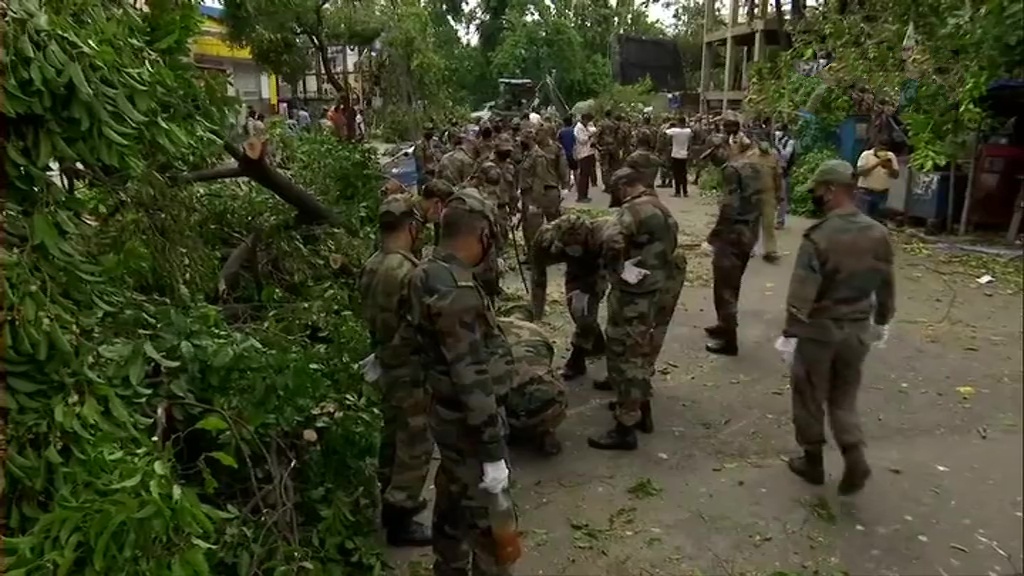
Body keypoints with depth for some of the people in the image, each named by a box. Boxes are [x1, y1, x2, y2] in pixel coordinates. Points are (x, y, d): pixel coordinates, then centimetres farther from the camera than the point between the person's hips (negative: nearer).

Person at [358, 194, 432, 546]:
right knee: (415, 446, 4)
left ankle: (393, 503, 38)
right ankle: (399, 521, 15)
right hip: (411, 370, -9)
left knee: (393, 435, 22)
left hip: (386, 364, 9)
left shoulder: (371, 267, 2)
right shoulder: (409, 273, -27)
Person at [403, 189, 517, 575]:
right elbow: (473, 379, -29)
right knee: (487, 519, 6)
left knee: (453, 503, 25)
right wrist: (493, 453, -24)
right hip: (469, 422, -10)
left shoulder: (426, 273, 1)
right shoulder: (457, 293, -29)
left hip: (447, 413, 10)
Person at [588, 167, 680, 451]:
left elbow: (612, 242, -35)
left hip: (632, 295, -10)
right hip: (653, 291, 10)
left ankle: (625, 428, 3)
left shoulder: (633, 209, -18)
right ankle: (642, 409, 35)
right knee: (642, 351, 21)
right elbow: (669, 248, 20)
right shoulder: (662, 210, 13)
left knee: (624, 357, -3)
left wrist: (617, 268, -21)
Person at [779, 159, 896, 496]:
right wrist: (882, 322, 22)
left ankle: (812, 460, 25)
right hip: (858, 329, 5)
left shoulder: (819, 236, -21)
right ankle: (854, 456, 6)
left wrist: (789, 332, -13)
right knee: (844, 396, 20)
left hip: (819, 329, -5)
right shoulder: (878, 234, -1)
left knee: (809, 396, 12)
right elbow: (886, 285, 9)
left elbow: (802, 291, -21)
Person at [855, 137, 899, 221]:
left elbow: (896, 175, 4)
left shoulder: (891, 157, 4)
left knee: (876, 218, 11)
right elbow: (860, 172, -18)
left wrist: (890, 167, -16)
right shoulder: (866, 155, -7)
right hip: (865, 192, -4)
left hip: (882, 193, 4)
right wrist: (876, 164, -23)